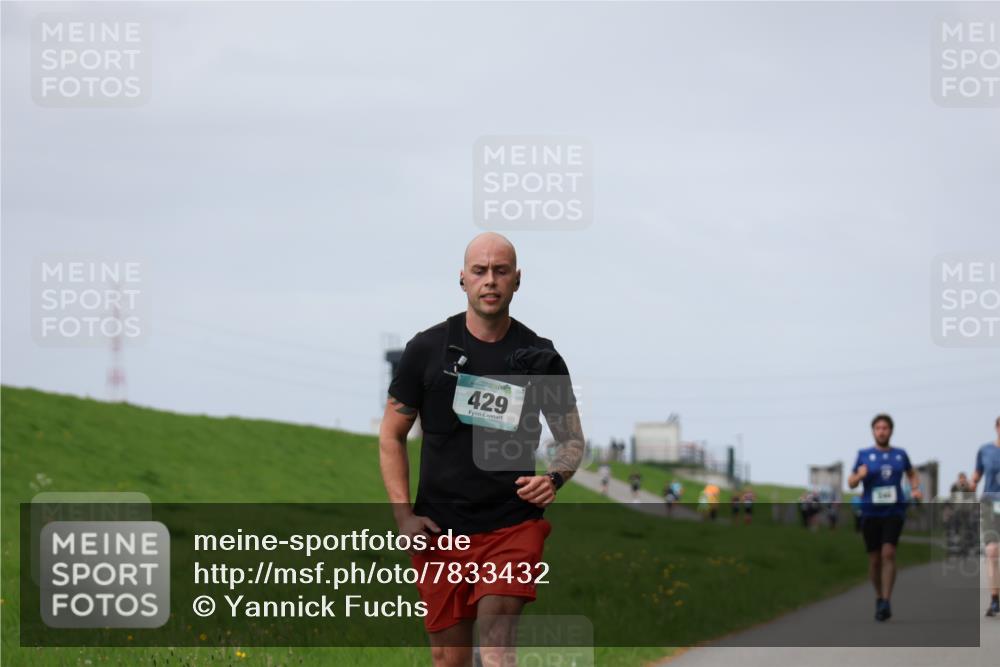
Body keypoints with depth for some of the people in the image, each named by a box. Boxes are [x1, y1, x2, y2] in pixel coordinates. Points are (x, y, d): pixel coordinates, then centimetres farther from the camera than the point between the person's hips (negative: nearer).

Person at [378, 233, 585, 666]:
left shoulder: (540, 358, 3)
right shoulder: (427, 349, 3)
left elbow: (572, 439, 13)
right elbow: (391, 436, 9)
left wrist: (553, 479, -10)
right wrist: (403, 515, -3)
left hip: (513, 527, -1)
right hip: (439, 532, 1)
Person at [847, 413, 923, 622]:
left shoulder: (900, 454, 8)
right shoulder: (864, 455, 4)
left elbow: (912, 474, 26)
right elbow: (851, 483, 6)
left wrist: (915, 489, 7)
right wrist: (859, 476, -15)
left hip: (894, 511, -1)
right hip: (871, 512, 1)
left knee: (888, 553, -17)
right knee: (874, 558, 7)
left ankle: (886, 603, -22)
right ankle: (879, 597, 28)